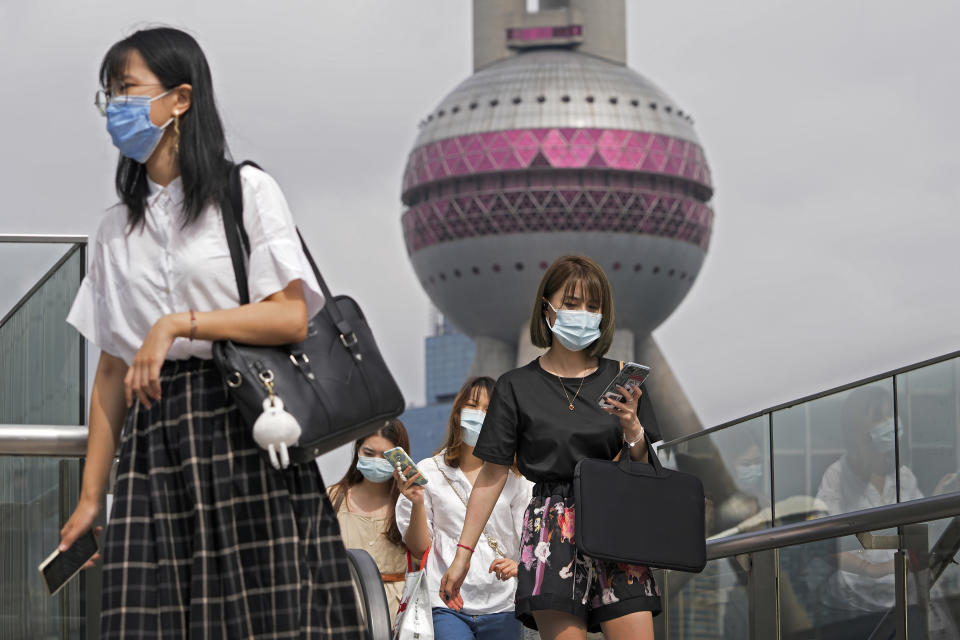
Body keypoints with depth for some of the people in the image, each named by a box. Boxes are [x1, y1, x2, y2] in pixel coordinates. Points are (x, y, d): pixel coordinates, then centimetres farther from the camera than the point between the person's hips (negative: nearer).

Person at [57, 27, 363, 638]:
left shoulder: (248, 191, 3)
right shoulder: (116, 228, 17)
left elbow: (292, 317, -7)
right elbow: (112, 370, 15)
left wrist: (179, 324, -16)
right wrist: (91, 495, 10)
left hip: (244, 429, -4)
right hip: (154, 441, 4)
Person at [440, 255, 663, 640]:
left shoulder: (621, 381, 10)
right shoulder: (518, 387, 5)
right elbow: (492, 475, 6)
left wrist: (632, 429, -10)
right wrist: (463, 554, 4)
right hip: (552, 533, -2)